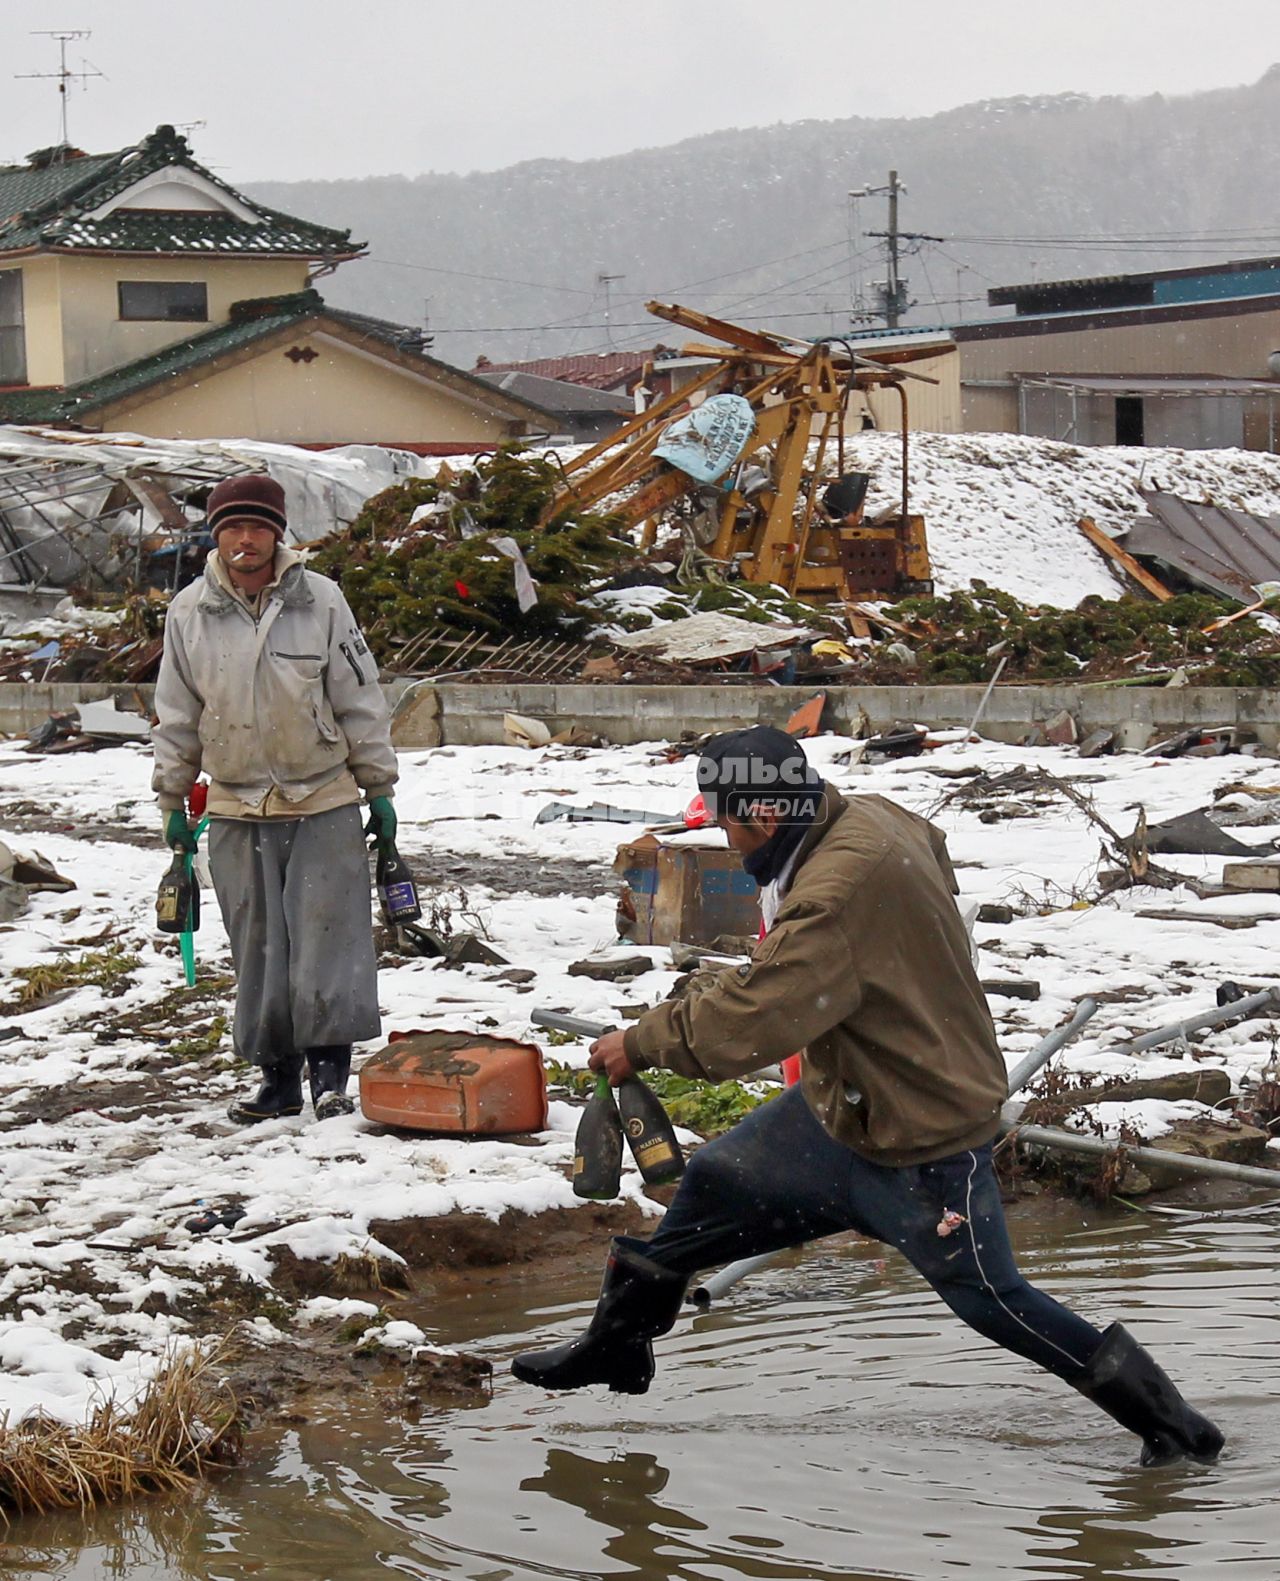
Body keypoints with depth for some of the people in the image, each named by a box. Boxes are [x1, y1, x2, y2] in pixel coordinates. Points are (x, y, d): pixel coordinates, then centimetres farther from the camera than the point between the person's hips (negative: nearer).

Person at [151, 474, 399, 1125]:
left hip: (323, 804, -2)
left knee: (328, 934, -5)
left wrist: (379, 788, 3)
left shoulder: (322, 601, -3)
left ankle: (329, 1069, 3)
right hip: (236, 809, 2)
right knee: (258, 946, 6)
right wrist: (173, 802, 10)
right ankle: (278, 1075, 15)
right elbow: (175, 717, 10)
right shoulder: (188, 613, 2)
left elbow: (360, 701, 2)